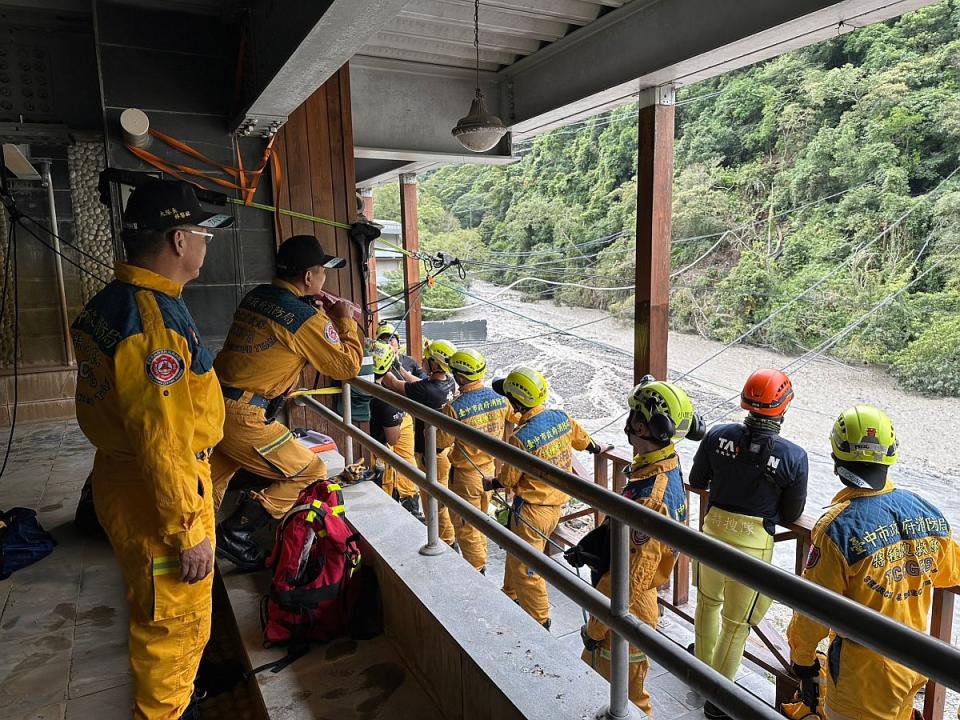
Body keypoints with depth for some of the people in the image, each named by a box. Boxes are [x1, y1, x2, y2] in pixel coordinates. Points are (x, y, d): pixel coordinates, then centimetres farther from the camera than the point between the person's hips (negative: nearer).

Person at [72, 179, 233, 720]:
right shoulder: (156, 319, -27)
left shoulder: (108, 304, 6)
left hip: (123, 480, 10)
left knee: (159, 613, 28)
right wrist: (190, 534, -20)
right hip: (158, 497, -10)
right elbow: (164, 445, -28)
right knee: (174, 622, 10)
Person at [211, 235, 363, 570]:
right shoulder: (306, 319, -14)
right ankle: (235, 535, 6)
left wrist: (323, 314, 18)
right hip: (243, 420, -8)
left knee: (214, 483, 29)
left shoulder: (256, 296, 9)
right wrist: (345, 320, 7)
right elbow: (349, 365, -5)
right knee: (310, 473, 6)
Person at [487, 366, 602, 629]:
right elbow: (582, 439, 13)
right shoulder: (562, 417, -8)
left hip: (531, 510, -8)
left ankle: (540, 622, 22)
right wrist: (596, 448, 34)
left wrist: (490, 484, 8)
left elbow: (508, 479, -14)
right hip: (556, 504, 8)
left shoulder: (520, 438, -27)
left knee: (524, 567, 9)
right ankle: (511, 596, 45)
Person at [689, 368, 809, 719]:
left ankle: (703, 667, 49)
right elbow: (791, 515, -6)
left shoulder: (718, 435, -13)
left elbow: (697, 482, 2)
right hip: (754, 545, -3)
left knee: (708, 601, 28)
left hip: (713, 531, 3)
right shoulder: (793, 457, -18)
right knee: (736, 623, 15)